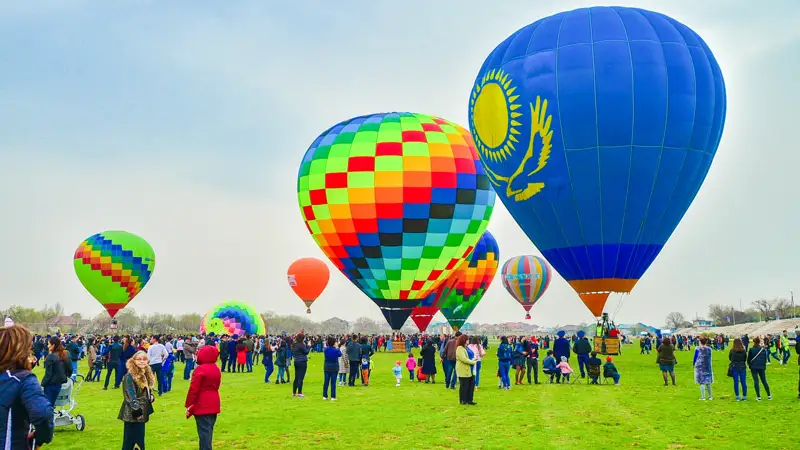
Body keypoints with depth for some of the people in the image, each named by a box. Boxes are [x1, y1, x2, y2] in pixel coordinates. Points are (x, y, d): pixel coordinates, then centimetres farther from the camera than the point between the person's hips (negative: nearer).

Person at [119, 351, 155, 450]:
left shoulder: (147, 374, 11)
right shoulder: (129, 376, -17)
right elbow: (130, 395, -21)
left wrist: (151, 397, 3)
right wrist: (136, 409, -24)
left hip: (142, 411, 9)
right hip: (133, 413, -9)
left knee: (140, 438, 15)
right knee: (131, 439, -5)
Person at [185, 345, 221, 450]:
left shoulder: (200, 369, -16)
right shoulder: (217, 369, 9)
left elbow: (193, 389, -16)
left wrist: (188, 405, -10)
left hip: (202, 405, -7)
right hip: (213, 405, 7)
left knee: (204, 431, -4)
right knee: (208, 430, 14)